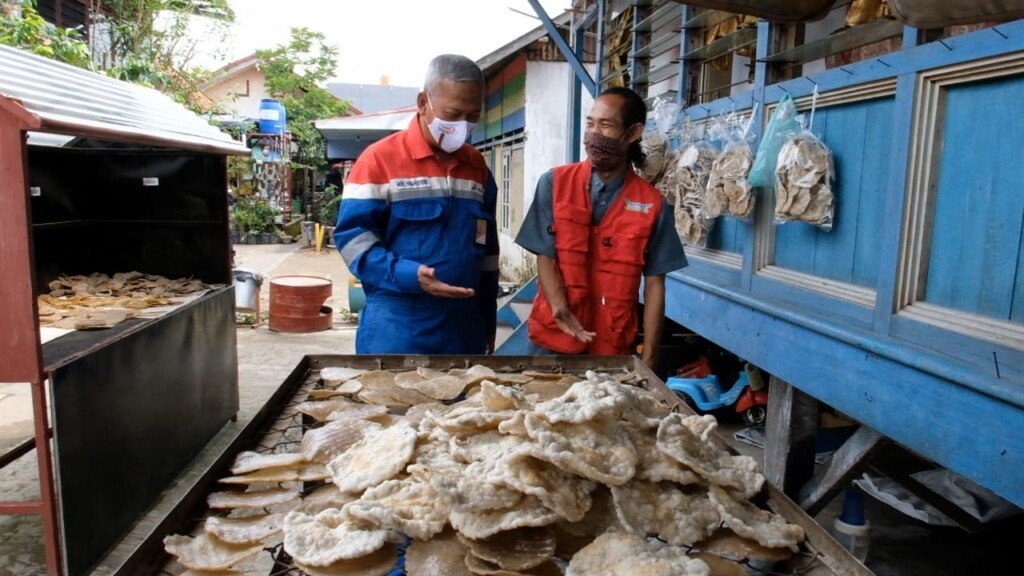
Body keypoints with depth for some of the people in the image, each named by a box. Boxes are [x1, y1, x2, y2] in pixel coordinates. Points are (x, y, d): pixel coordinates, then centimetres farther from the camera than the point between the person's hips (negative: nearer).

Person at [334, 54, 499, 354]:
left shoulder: (477, 166, 11)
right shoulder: (380, 159, -6)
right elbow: (352, 236, -9)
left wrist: (488, 319, 16)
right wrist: (408, 275, -24)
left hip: (465, 329, 5)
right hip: (395, 331, -5)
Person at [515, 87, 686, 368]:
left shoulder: (653, 204, -2)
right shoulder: (554, 183, -3)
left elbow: (654, 284, -1)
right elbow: (545, 257, -6)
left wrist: (648, 359, -4)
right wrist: (561, 311, -23)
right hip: (552, 338, 0)